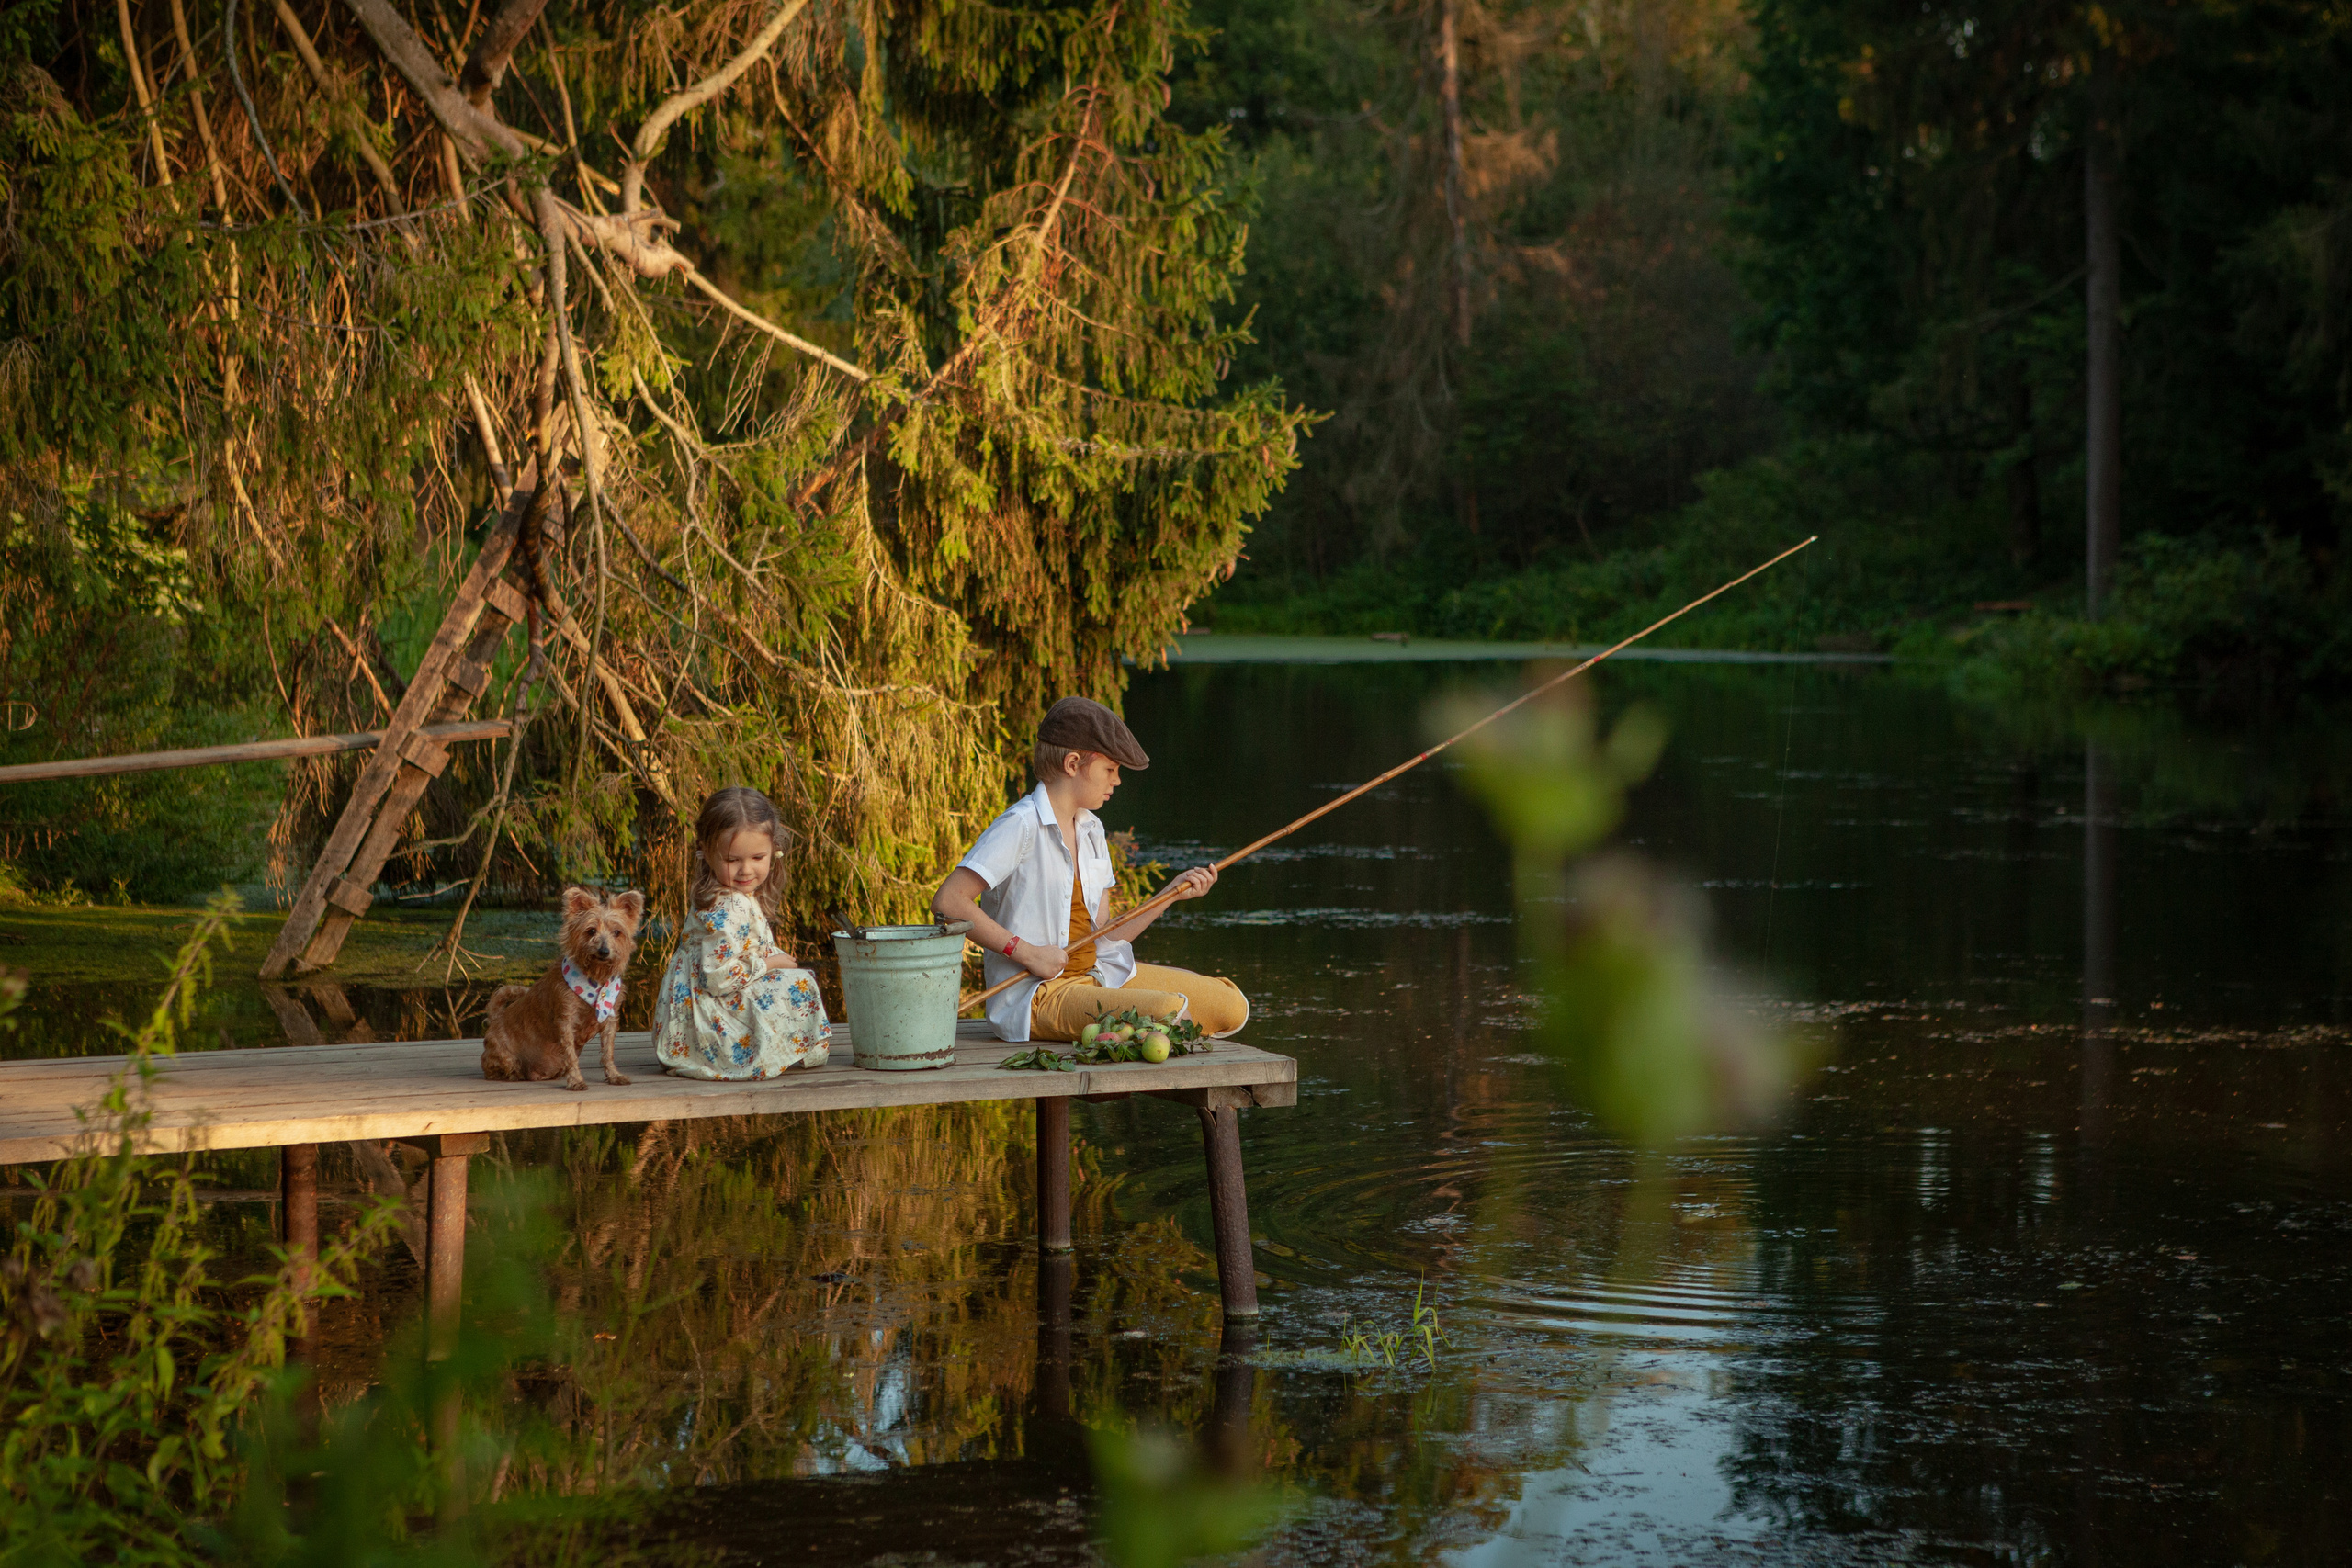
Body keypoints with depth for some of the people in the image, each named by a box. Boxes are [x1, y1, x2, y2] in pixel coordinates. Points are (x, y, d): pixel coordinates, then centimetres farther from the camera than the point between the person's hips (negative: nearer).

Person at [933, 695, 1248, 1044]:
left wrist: (1173, 893, 8)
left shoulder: (1090, 829, 15)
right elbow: (948, 902, -20)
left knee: (1231, 1008, -3)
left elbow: (1103, 939, 13)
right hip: (1036, 996, -9)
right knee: (1170, 1013, -32)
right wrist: (1026, 952, -20)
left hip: (1099, 975, 9)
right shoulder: (1021, 826, -12)